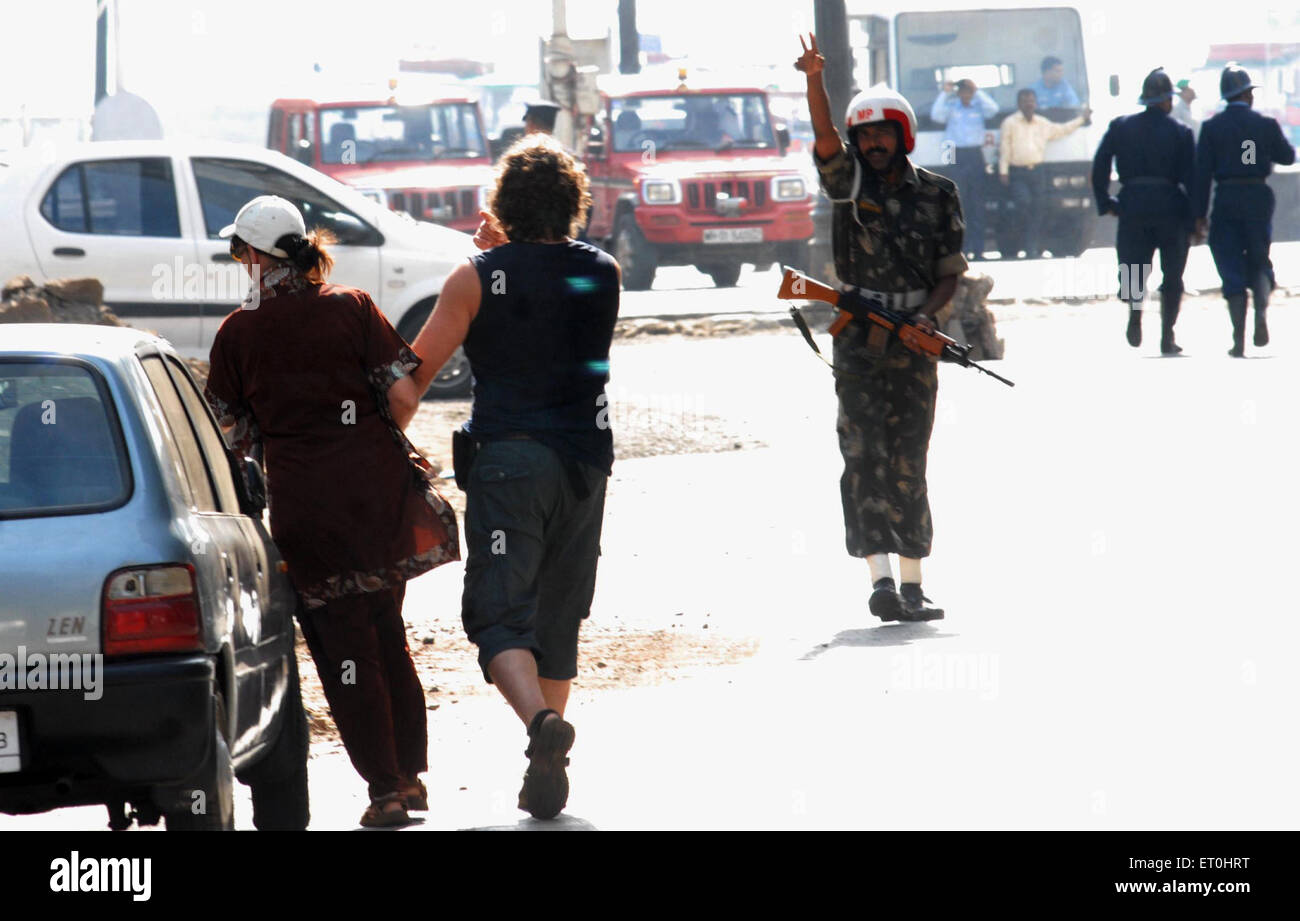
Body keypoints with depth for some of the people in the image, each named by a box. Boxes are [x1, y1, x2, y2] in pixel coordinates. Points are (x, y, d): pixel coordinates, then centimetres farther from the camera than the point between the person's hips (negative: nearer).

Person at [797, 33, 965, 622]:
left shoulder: (936, 194, 7)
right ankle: (879, 578, -16)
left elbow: (951, 269, 9)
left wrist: (928, 313, -9)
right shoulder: (850, 182, 3)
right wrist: (814, 79, -31)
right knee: (865, 456, -10)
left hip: (915, 339, 1)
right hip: (859, 338, -1)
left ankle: (911, 584, 8)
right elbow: (824, 137, -15)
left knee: (908, 462, 4)